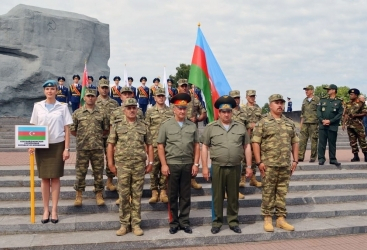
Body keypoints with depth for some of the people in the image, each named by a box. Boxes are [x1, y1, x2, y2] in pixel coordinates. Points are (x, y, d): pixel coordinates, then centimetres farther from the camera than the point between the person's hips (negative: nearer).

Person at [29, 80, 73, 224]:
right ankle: (45, 210, 14)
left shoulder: (62, 107, 0)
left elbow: (66, 129, 0)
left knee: (55, 178, 3)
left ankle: (54, 210, 10)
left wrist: (66, 148, -6)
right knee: (44, 178, 5)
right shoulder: (38, 106, 4)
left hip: (57, 146, -1)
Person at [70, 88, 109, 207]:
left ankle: (99, 194, 17)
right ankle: (78, 195, 17)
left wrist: (98, 135, 5)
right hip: (82, 148, -1)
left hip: (98, 148, 1)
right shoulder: (77, 113, 3)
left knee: (98, 172, 7)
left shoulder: (101, 113, 6)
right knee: (80, 172, 5)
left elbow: (106, 130, 13)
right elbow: (72, 130, 7)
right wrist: (81, 137, 6)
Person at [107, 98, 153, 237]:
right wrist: (111, 164, -2)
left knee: (137, 196, 6)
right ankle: (124, 224, 15)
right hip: (122, 165, -1)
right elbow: (110, 145, 3)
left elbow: (149, 145, 9)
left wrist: (150, 162, 3)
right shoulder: (117, 126, 2)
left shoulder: (143, 126, 7)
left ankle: (136, 224, 15)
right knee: (123, 195, 5)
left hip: (139, 166, 1)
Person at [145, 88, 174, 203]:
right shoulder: (150, 111, 4)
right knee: (154, 169, 3)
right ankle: (154, 192, 11)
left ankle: (163, 192, 13)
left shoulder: (171, 111, 8)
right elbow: (146, 128, 2)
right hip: (154, 145, -1)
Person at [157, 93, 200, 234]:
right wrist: (164, 165, -7)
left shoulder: (192, 126, 6)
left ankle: (184, 222, 19)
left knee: (186, 195, 8)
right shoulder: (166, 125, 0)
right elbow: (160, 146, -1)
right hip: (172, 164, -2)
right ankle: (174, 223, 17)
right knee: (172, 196, 6)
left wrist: (196, 164, 0)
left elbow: (196, 146, 7)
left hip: (188, 164, 2)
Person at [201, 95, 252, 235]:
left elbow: (247, 147, 9)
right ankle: (217, 222, 19)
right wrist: (204, 167, -4)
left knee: (233, 196, 10)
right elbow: (204, 147, 2)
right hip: (217, 167, -1)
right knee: (217, 196, 7)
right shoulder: (211, 127, 1)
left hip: (235, 167, 1)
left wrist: (249, 166, 5)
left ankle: (233, 221, 22)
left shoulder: (241, 127, 6)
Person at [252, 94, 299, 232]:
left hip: (285, 164, 4)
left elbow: (294, 142, 15)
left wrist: (295, 160, 8)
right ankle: (267, 219, 12)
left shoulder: (290, 123, 12)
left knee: (282, 192, 9)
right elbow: (255, 142, -6)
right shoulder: (263, 123, -2)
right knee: (268, 192, 2)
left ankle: (281, 219, 19)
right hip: (269, 164, -4)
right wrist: (259, 162, -11)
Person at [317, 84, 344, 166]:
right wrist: (322, 120, -10)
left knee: (332, 143, 6)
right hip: (322, 125, 2)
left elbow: (340, 114, -3)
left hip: (333, 126, -2)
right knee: (321, 143, 0)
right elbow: (318, 111, 6)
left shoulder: (339, 102, 3)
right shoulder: (322, 100, 12)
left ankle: (333, 159, 14)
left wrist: (330, 121, -12)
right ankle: (321, 159, 5)